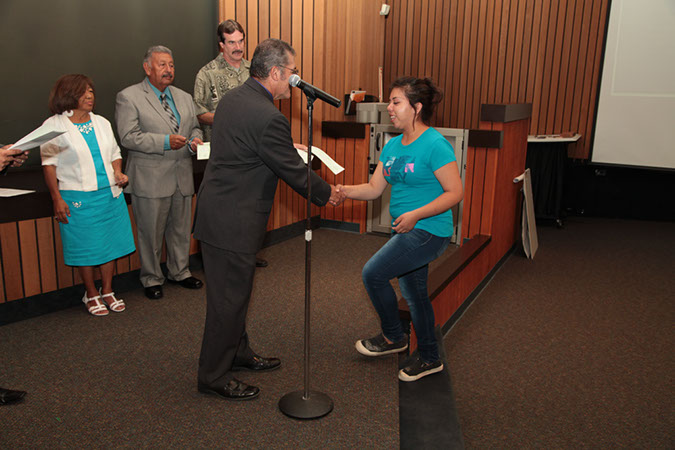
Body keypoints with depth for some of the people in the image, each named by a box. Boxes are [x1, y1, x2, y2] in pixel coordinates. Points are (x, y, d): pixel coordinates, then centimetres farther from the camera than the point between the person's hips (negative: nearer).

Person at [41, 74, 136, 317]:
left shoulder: (102, 123, 12)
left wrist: (118, 173, -1)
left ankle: (107, 291, 23)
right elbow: (49, 165, -4)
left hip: (110, 194, 5)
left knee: (111, 243, 8)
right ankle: (91, 295, 20)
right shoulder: (54, 126, -2)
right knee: (86, 247, 3)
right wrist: (57, 199, -10)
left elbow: (114, 153, 20)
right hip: (78, 197, -4)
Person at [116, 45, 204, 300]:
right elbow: (128, 137, -13)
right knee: (151, 233, 5)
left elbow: (195, 127, 20)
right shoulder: (129, 97, -5)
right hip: (150, 180, -5)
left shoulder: (184, 98, 15)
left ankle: (180, 272, 33)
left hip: (182, 177, 5)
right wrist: (165, 141, -21)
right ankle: (151, 279, 22)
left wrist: (195, 140, -4)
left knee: (181, 229, 16)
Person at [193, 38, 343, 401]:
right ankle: (214, 377, 19)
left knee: (234, 291, 22)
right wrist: (326, 193, 3)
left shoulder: (232, 98, 7)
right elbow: (293, 171, -13)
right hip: (232, 221, -10)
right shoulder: (269, 118, -23)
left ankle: (237, 352, 40)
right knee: (228, 299, 4)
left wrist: (289, 150, 20)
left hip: (217, 211, 10)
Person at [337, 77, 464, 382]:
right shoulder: (393, 145, 9)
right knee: (413, 293, 16)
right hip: (405, 230, 9)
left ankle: (393, 337, 12)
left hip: (429, 231, -9)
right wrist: (343, 191, -8)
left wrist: (416, 214, -26)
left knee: (373, 273, -12)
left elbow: (455, 192, -19)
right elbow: (374, 188, 8)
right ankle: (430, 359, 34)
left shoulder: (435, 145, -17)